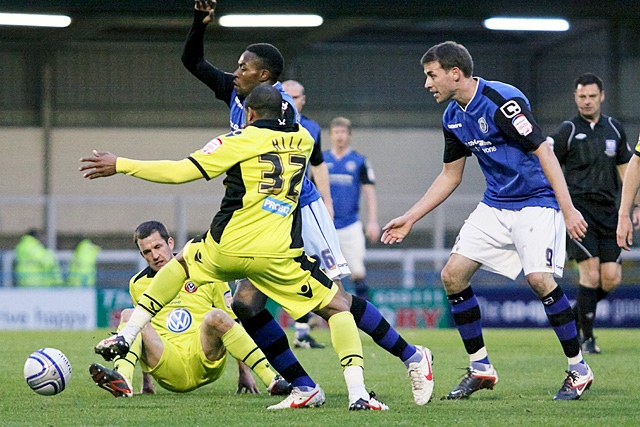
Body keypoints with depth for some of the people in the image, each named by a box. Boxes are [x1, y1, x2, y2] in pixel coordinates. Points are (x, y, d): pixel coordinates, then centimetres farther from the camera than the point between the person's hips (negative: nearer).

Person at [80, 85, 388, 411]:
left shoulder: (241, 140, 1)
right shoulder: (303, 140, 11)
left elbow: (180, 172, -4)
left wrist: (120, 165, 4)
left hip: (227, 249, 0)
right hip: (278, 256, 0)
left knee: (181, 261, 32)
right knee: (338, 308, 12)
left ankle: (127, 335, 26)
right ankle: (357, 392, -7)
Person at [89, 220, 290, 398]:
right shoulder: (138, 284, 14)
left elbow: (232, 321, 9)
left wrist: (244, 372, 4)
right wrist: (146, 381, 19)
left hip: (206, 361, -2)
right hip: (171, 374, 2)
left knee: (215, 317, -32)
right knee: (129, 316, -19)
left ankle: (272, 380, -36)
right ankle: (122, 381, -45)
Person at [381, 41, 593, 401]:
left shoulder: (502, 101, -20)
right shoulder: (453, 118, 6)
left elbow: (544, 151, -22)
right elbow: (450, 176, 18)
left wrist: (568, 209, -27)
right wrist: (410, 219, 16)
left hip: (536, 201, -8)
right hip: (495, 205, 8)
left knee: (540, 278, -24)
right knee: (453, 275, -3)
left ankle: (579, 369, -8)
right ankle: (481, 368, 8)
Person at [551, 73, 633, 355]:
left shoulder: (614, 129, 13)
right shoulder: (567, 131, -1)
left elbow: (624, 170, 21)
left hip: (608, 212, 5)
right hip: (577, 209, -5)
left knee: (611, 278, -3)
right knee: (591, 274, -13)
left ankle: (576, 315, 23)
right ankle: (586, 338, -2)